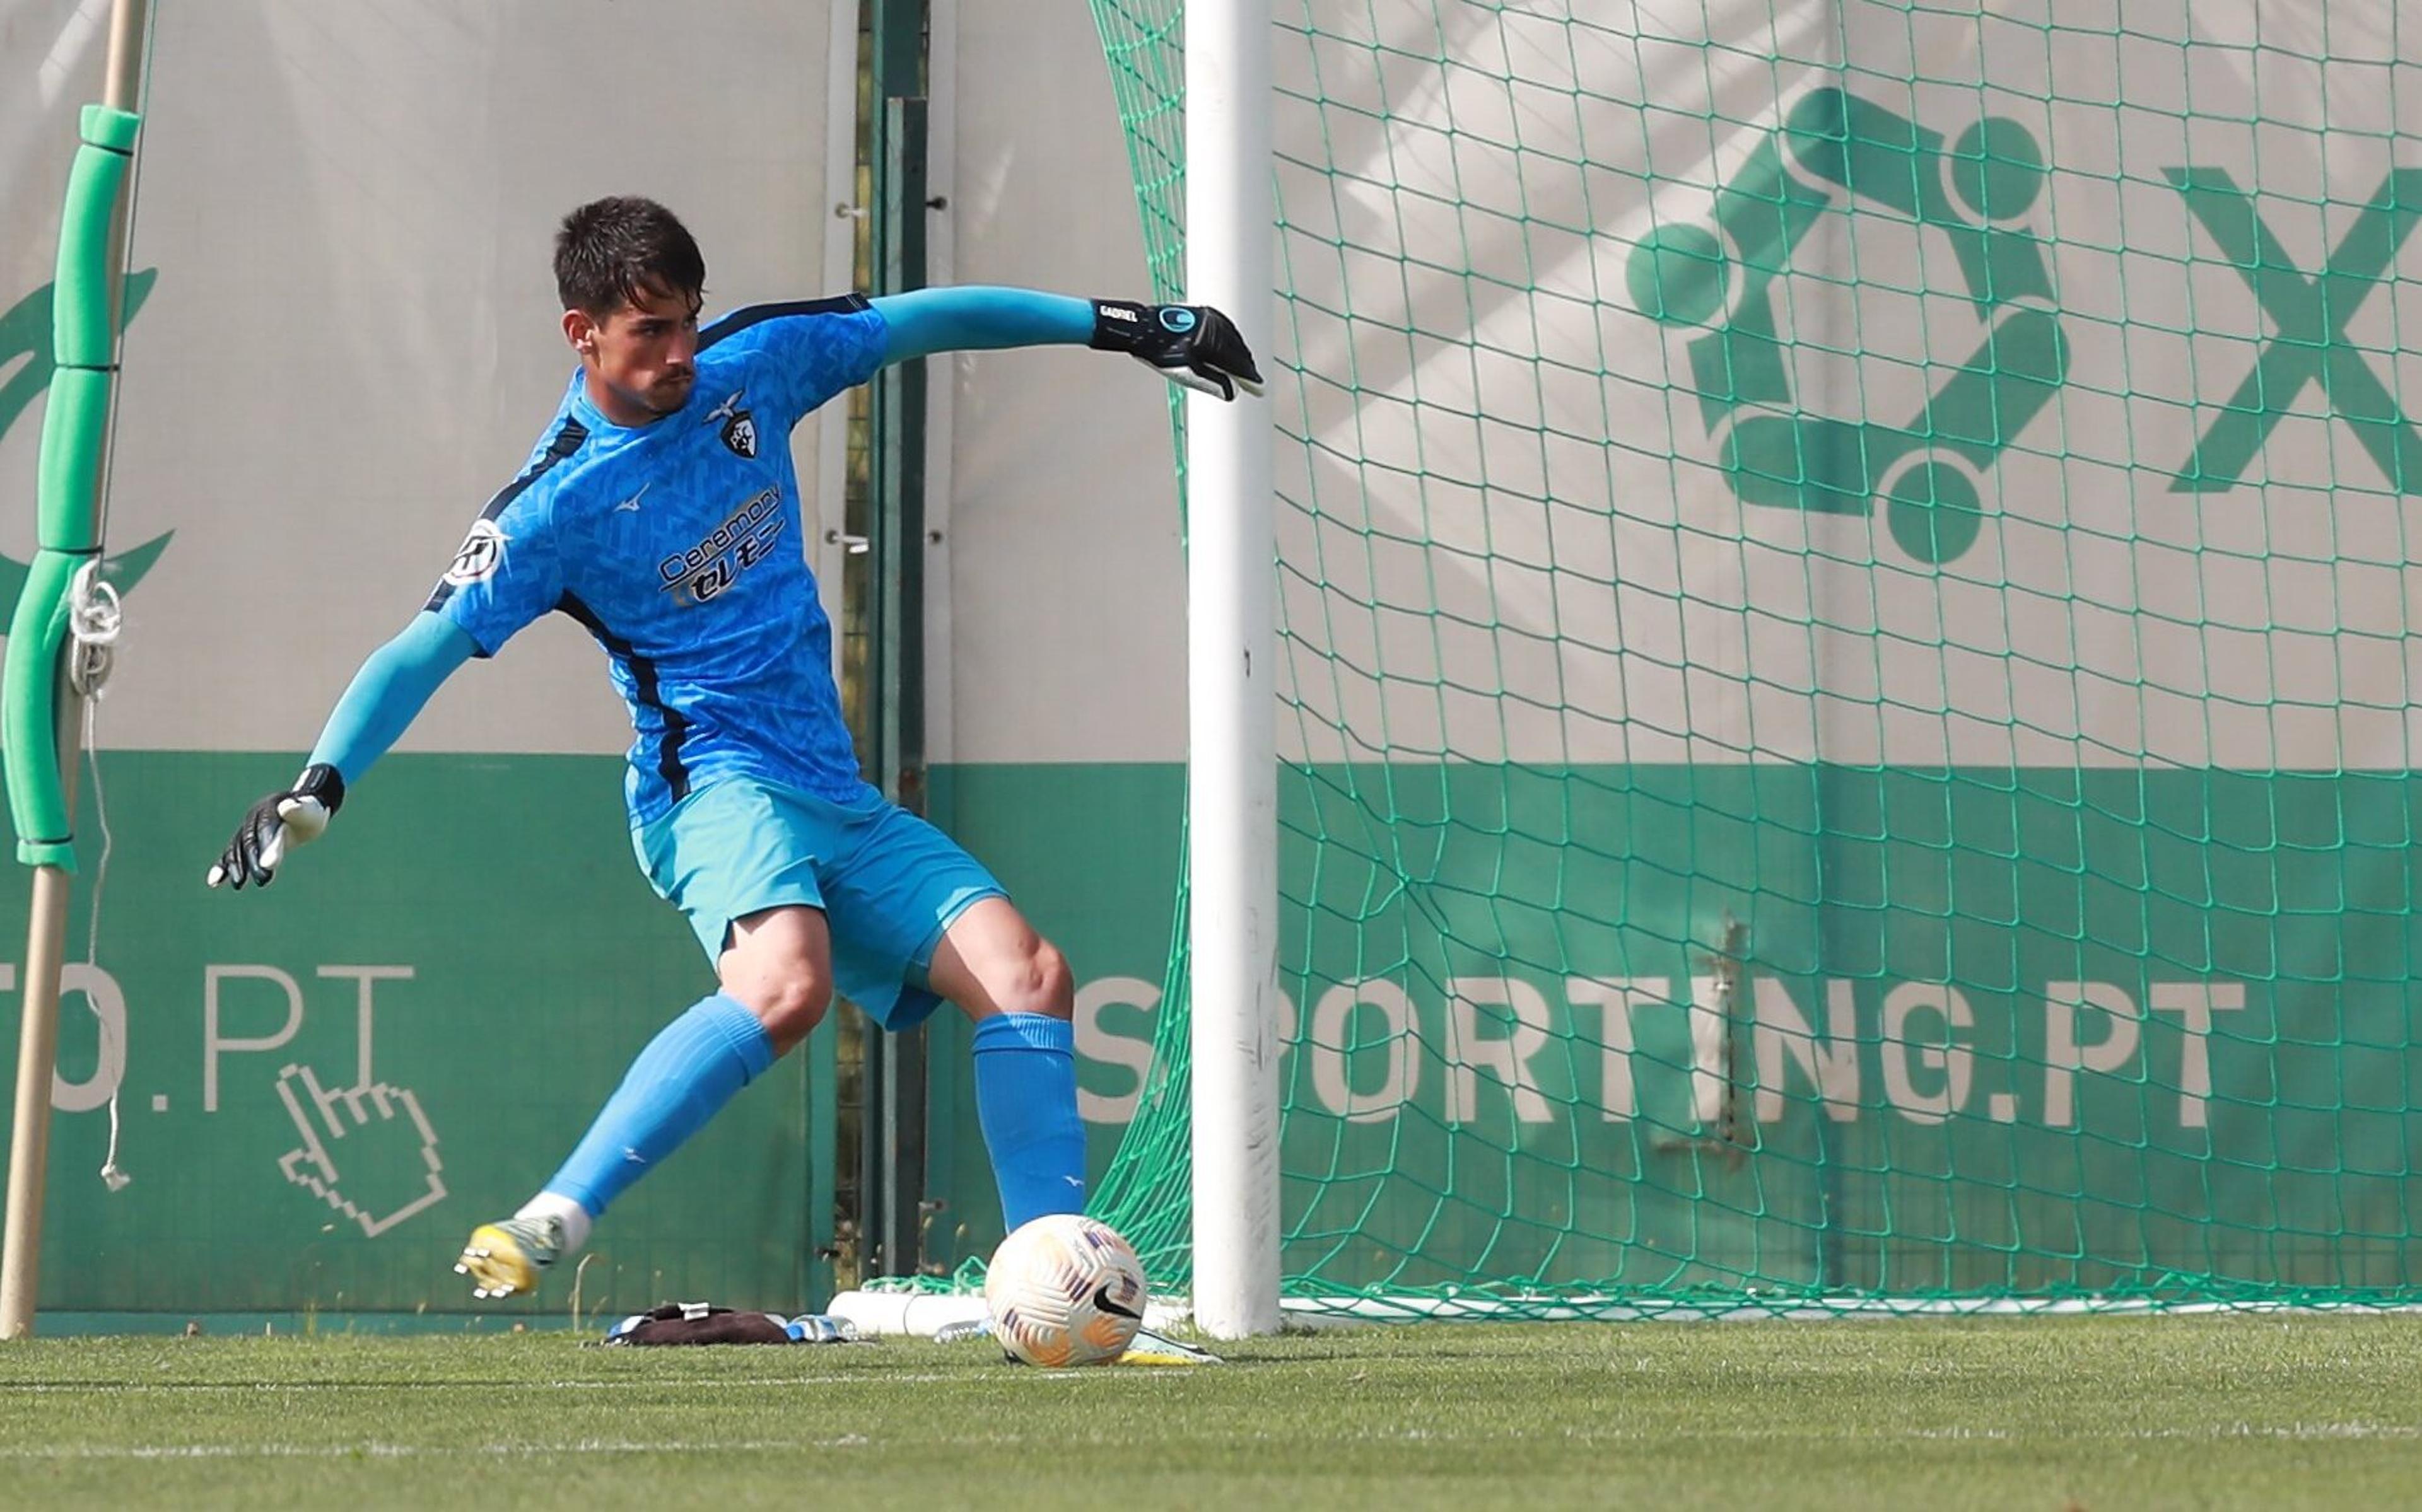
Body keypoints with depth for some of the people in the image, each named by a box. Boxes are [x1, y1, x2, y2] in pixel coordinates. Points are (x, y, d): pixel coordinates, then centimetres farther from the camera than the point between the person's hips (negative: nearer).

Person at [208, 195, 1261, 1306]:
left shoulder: (750, 366, 4)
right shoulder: (554, 506, -11)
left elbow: (921, 320, 16)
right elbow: (423, 652, -14)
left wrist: (1113, 327, 18)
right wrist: (319, 785, -28)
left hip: (834, 797, 7)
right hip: (714, 787, -7)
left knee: (1027, 976, -6)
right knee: (786, 981, -36)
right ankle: (542, 1232, -37)